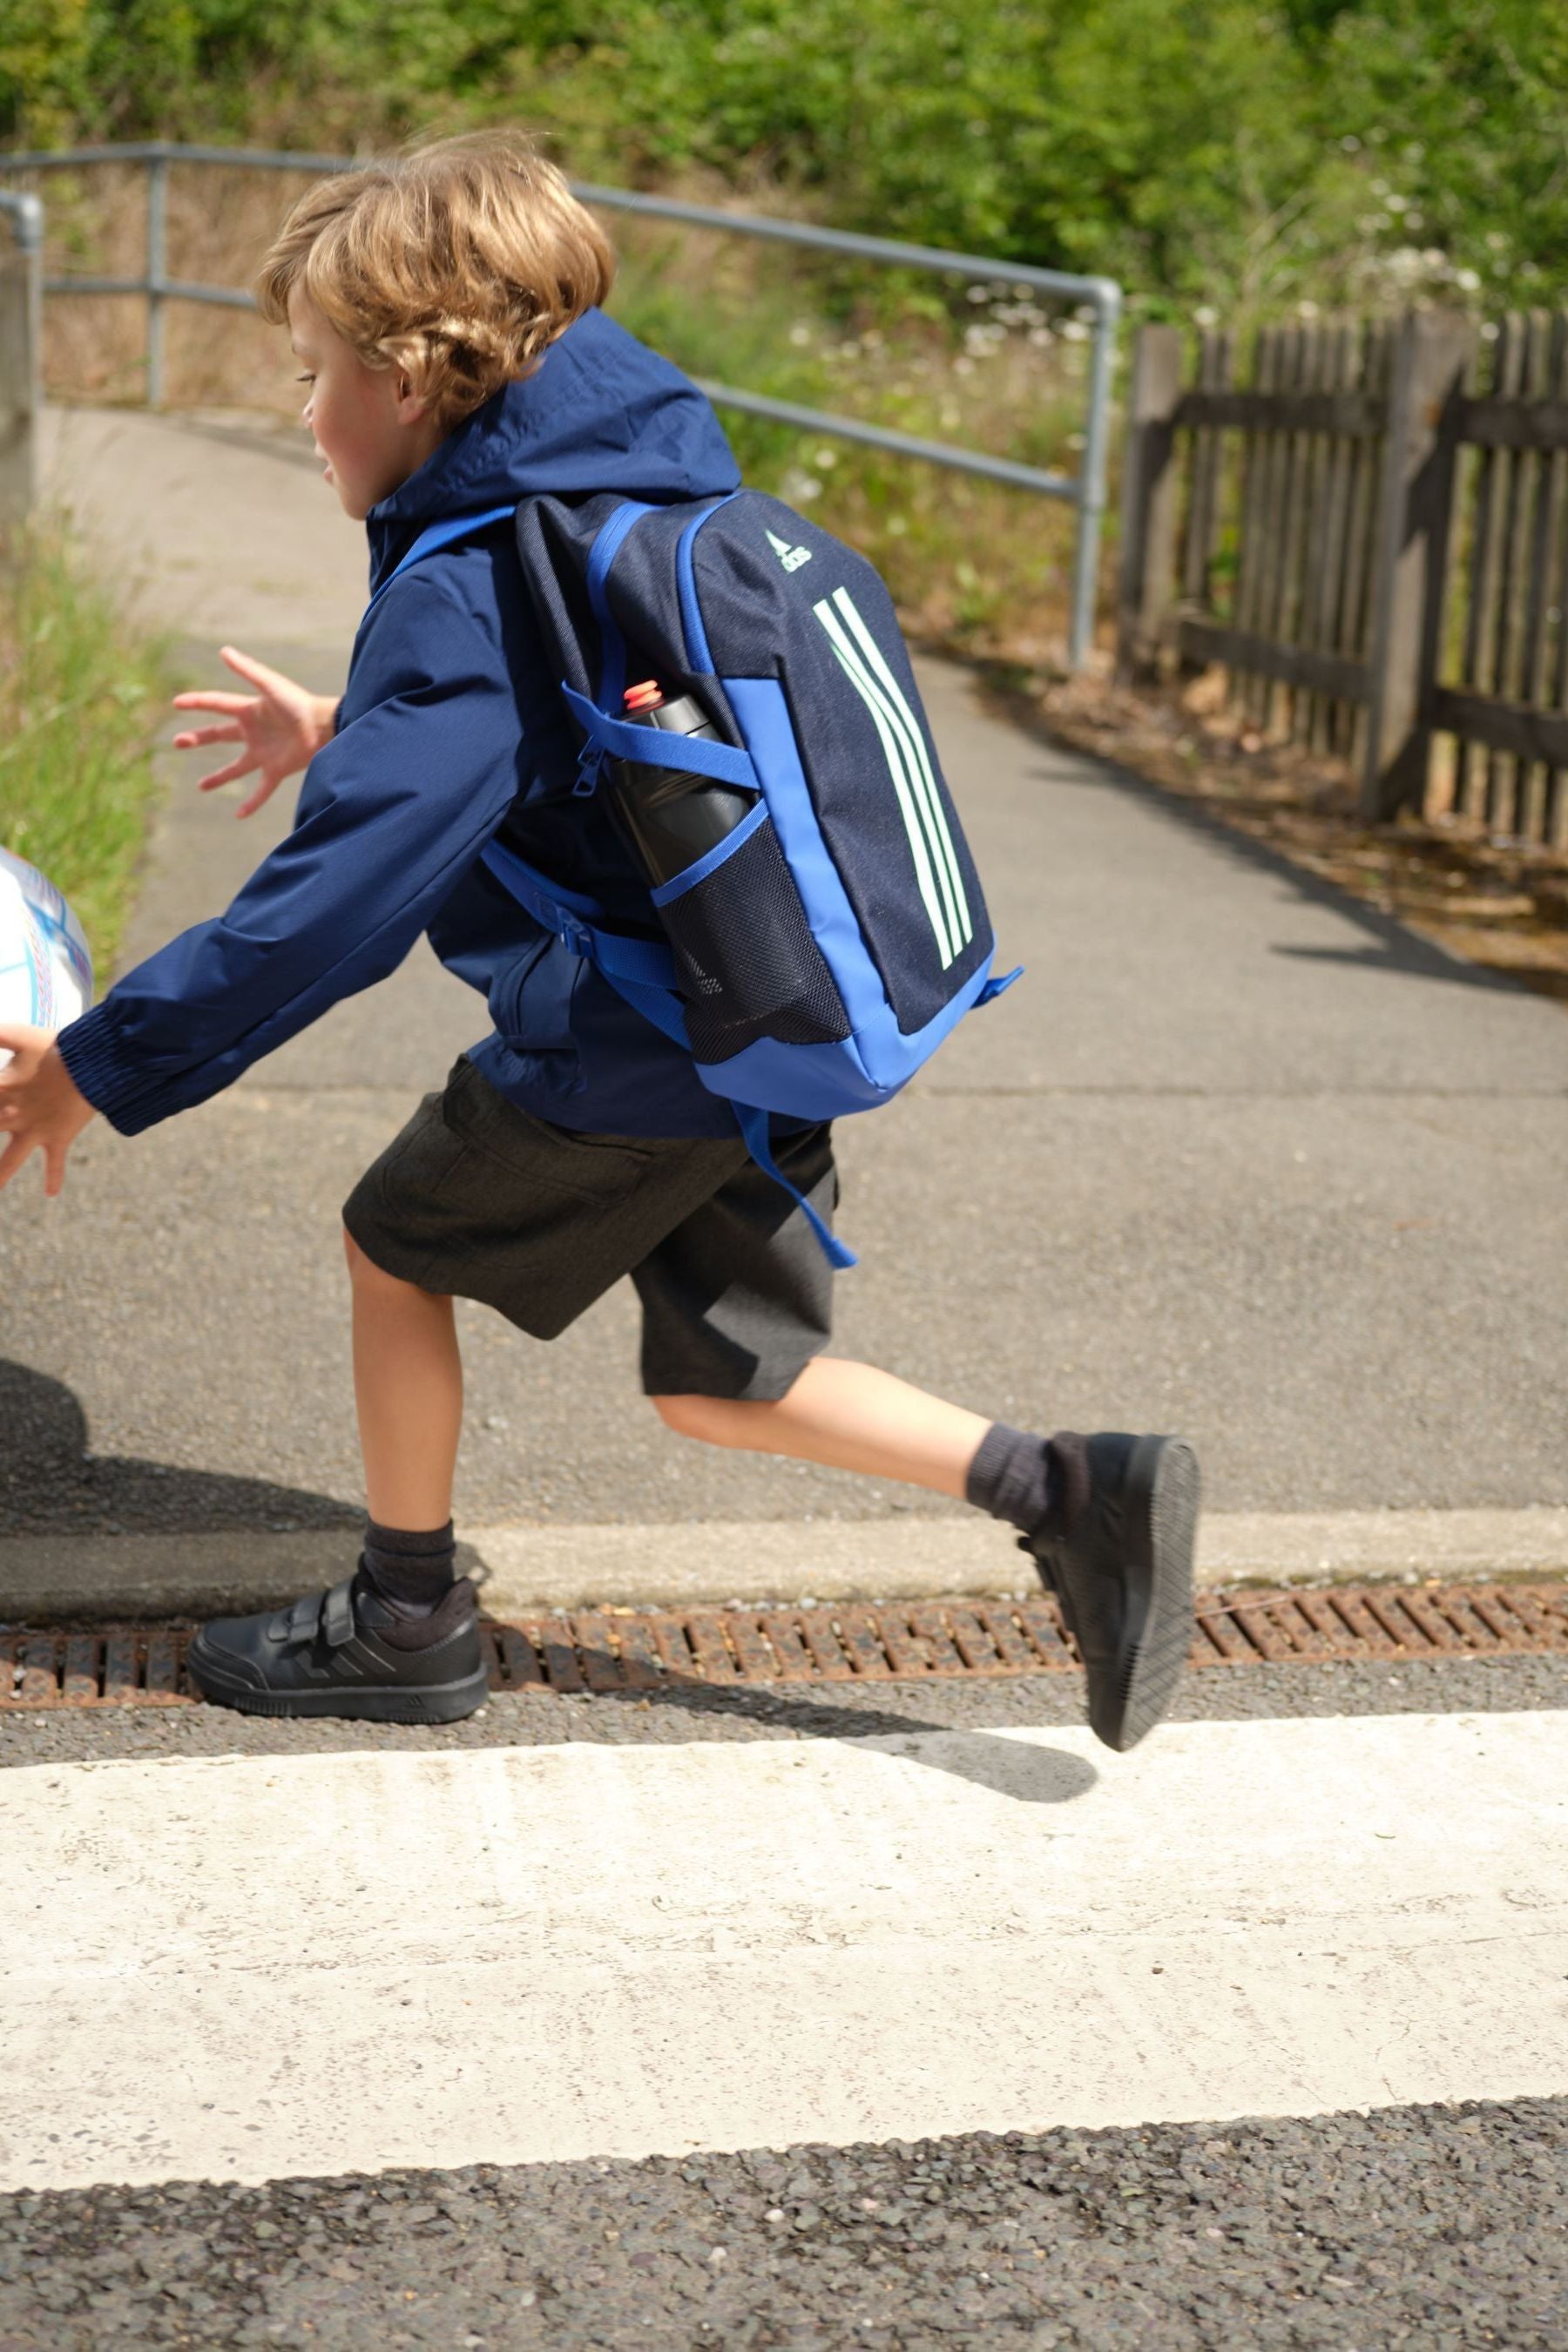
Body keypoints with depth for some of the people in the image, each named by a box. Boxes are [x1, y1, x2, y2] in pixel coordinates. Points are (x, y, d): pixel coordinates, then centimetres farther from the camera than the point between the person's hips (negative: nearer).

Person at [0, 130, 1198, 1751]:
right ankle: (1069, 1493, 5)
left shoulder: (463, 597, -19)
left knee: (394, 1247, 15)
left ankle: (406, 1621, 28)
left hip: (622, 1065, -8)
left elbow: (331, 907, -22)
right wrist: (344, 740, 31)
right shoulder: (644, 489, 9)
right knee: (716, 1385, 18)